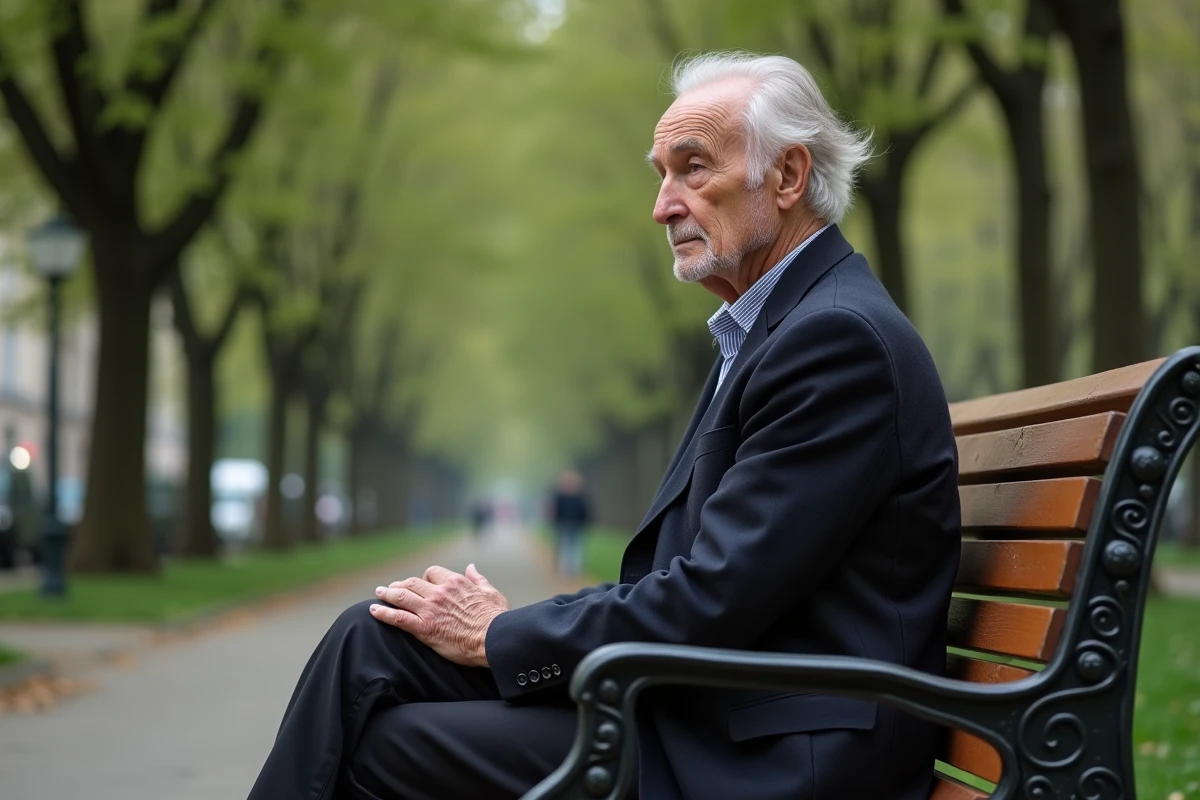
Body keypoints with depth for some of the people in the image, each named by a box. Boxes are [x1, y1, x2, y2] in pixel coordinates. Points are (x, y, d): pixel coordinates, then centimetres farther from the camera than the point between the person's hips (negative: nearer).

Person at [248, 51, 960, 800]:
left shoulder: (840, 337, -17)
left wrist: (499, 637, -10)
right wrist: (508, 625, 2)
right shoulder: (775, 327, 16)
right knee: (373, 640, 0)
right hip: (704, 695, 9)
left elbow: (711, 603, -21)